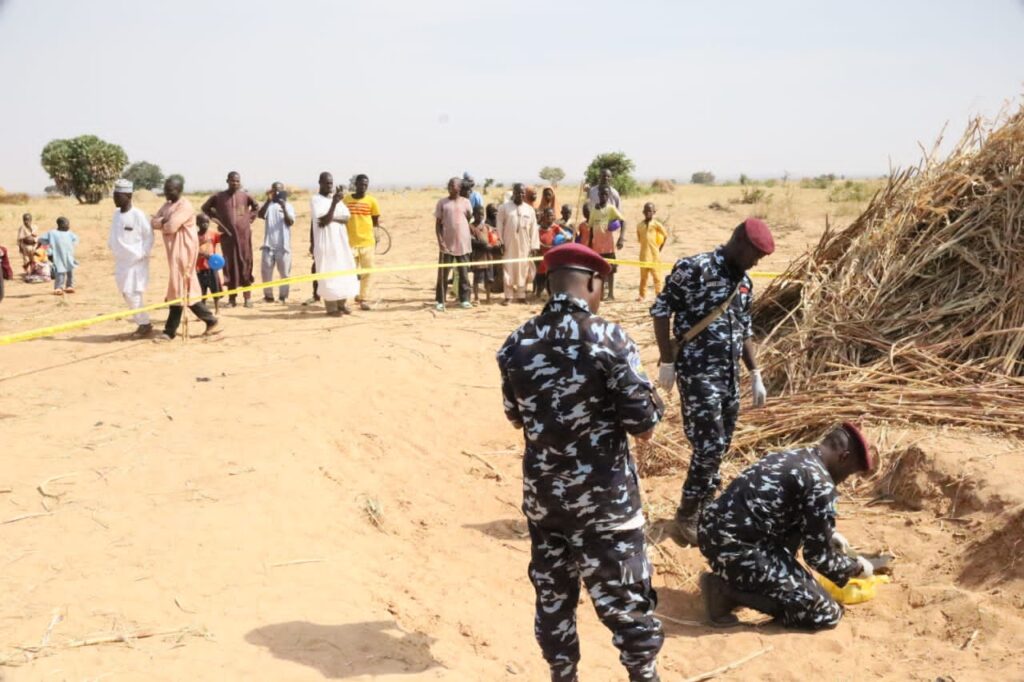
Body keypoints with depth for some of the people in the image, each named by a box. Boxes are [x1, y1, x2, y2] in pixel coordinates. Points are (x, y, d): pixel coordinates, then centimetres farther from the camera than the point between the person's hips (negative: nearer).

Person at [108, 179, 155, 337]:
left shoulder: (138, 215, -14)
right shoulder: (116, 214, 7)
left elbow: (149, 236, -9)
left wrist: (143, 254, -14)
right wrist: (111, 245, 4)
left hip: (136, 261, -7)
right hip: (121, 261, 7)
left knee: (133, 293, -10)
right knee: (126, 293, 8)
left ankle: (145, 325, 3)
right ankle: (142, 323, 19)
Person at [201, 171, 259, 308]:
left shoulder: (245, 195, 2)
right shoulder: (219, 197, 1)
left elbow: (256, 207, 19)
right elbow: (205, 208, 14)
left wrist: (250, 218, 7)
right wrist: (216, 219, 5)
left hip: (244, 234, 0)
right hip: (227, 235, 0)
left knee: (245, 264, -1)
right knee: (230, 265, 1)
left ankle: (248, 297, 5)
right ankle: (232, 298, 6)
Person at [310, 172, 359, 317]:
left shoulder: (337, 198, 12)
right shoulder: (315, 199, -6)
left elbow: (346, 217, 0)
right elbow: (326, 218, -19)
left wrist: (332, 218, -17)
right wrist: (334, 202, -30)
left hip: (340, 241, 6)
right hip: (325, 242, -6)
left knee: (343, 272, 6)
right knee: (328, 274, -5)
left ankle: (342, 304, 15)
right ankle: (331, 308, -3)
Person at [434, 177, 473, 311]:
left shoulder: (465, 202, 5)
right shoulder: (442, 203, 2)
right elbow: (438, 223, -1)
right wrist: (440, 240, -10)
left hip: (463, 243, 1)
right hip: (447, 243, -1)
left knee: (463, 273, 7)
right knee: (443, 273, 1)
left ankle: (464, 299, 15)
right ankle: (440, 301, 7)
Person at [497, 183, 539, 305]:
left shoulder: (530, 209, 5)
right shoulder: (504, 207, -2)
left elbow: (534, 229, 5)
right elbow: (500, 226, -1)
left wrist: (534, 246, 1)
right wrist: (500, 243, -5)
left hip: (524, 246, 2)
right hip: (509, 244, -2)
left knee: (523, 270, 4)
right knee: (508, 270, 1)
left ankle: (521, 295, 13)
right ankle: (508, 296, 7)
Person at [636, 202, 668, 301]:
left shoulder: (656, 224, -3)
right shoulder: (640, 225, 5)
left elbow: (665, 236, 2)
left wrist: (660, 248, 4)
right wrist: (644, 246, 5)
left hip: (655, 254, -3)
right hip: (644, 254, 3)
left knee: (656, 274, 2)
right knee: (643, 275, 8)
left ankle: (659, 294, 8)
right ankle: (642, 294, 15)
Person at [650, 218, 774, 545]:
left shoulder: (744, 282, 12)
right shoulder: (694, 268, -12)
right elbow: (660, 310, -11)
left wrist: (756, 376, 16)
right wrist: (667, 362, -13)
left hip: (729, 374, 8)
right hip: (698, 372, -8)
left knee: (720, 446, 11)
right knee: (709, 445, -9)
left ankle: (703, 509, 25)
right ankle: (686, 516, 6)